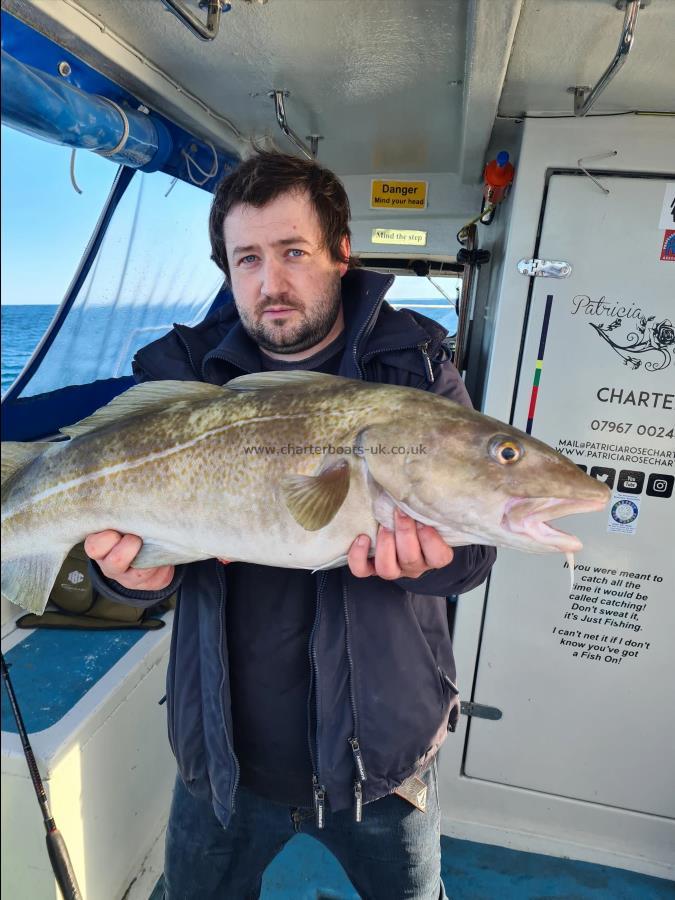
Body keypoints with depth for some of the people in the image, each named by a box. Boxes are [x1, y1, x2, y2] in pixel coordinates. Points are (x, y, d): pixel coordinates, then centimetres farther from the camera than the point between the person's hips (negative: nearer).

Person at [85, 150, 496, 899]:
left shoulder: (416, 368, -10)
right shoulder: (184, 373, -6)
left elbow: (472, 550, -12)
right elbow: (131, 516, -3)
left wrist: (426, 558, -34)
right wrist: (136, 572, -25)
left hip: (380, 749, 0)